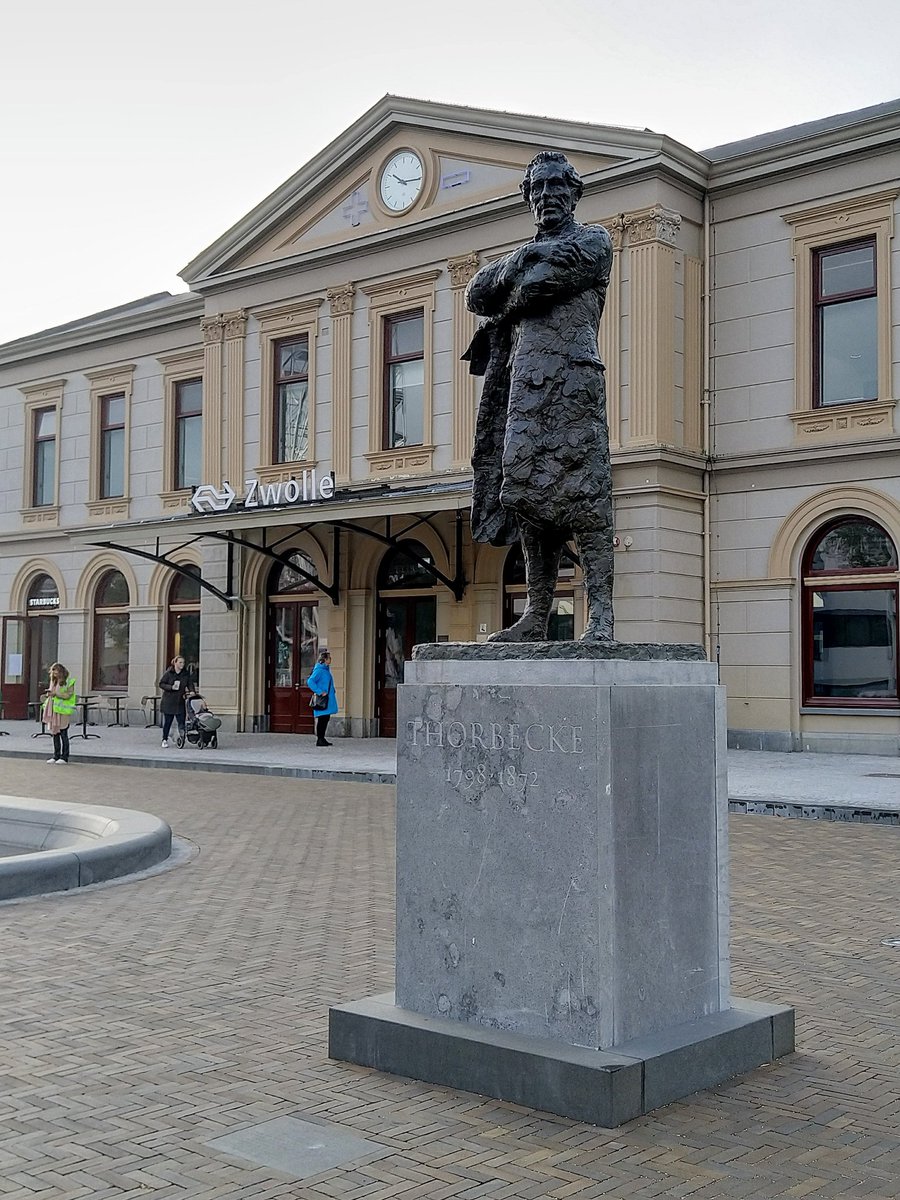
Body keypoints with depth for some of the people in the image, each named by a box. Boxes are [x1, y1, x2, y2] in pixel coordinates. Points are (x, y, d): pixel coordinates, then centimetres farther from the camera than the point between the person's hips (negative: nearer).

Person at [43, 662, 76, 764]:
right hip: (53, 709, 7)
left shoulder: (68, 681, -6)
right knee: (55, 733, 8)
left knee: (63, 734, -3)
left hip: (63, 710, -7)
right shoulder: (54, 681, 15)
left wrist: (56, 693, -17)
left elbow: (68, 695, -12)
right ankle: (56, 756, 15)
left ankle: (64, 757, 2)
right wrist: (49, 693, 3)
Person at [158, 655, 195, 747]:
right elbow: (161, 684, -1)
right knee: (167, 722, 4)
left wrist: (191, 691, -12)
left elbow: (190, 684, 8)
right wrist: (171, 687, -15)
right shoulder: (168, 673, -3)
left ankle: (182, 737, 2)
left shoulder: (186, 674, 6)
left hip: (180, 702, 2)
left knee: (181, 721, -7)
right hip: (168, 702, -2)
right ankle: (165, 740, 16)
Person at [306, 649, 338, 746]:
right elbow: (310, 681, -23)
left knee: (326, 719, 11)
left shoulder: (326, 669, 15)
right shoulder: (319, 670, -14)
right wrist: (320, 692, -22)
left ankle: (322, 739, 16)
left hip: (327, 700, 9)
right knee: (322, 719, -7)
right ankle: (319, 739, -4)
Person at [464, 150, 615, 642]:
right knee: (525, 488, 0)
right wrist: (519, 262, 3)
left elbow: (555, 272, -8)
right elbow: (477, 293, 18)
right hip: (524, 378, 7)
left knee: (581, 486, -14)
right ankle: (535, 617, 1)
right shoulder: (528, 249, 31)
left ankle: (600, 615, -17)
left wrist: (511, 299, 7)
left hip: (572, 372, -7)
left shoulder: (593, 239, 12)